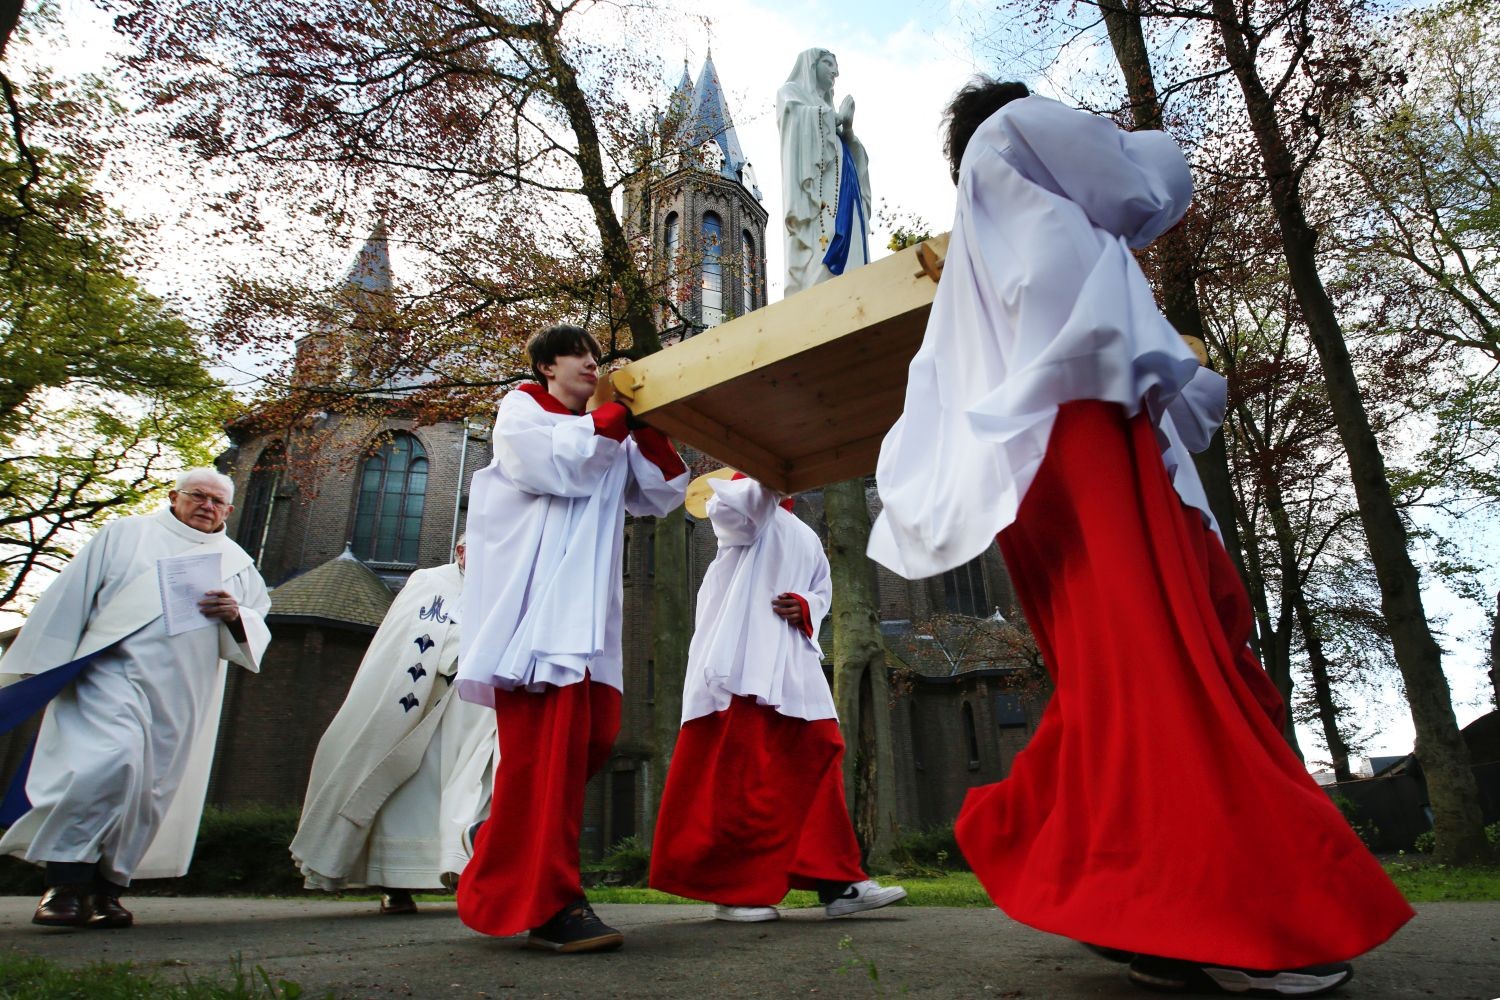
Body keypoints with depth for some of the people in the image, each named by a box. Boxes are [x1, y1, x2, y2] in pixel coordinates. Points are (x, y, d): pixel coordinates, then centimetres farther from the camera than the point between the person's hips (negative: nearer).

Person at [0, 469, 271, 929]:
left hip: (182, 697, 3)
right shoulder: (124, 534, 13)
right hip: (112, 670, -3)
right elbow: (67, 600, 10)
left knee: (150, 789, 2)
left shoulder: (237, 564, 17)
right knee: (111, 759, -23)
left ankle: (105, 888, 15)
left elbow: (255, 636, 13)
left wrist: (235, 617, -9)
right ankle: (66, 882, -13)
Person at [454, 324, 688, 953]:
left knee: (595, 733, -2)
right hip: (531, 594, -6)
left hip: (585, 602, 6)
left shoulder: (608, 430, 27)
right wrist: (616, 414, -4)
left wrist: (649, 428, 4)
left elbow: (661, 497, 15)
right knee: (549, 737, -16)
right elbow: (557, 468, -10)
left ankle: (504, 864, 14)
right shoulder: (521, 408, 12)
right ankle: (545, 904, -14)